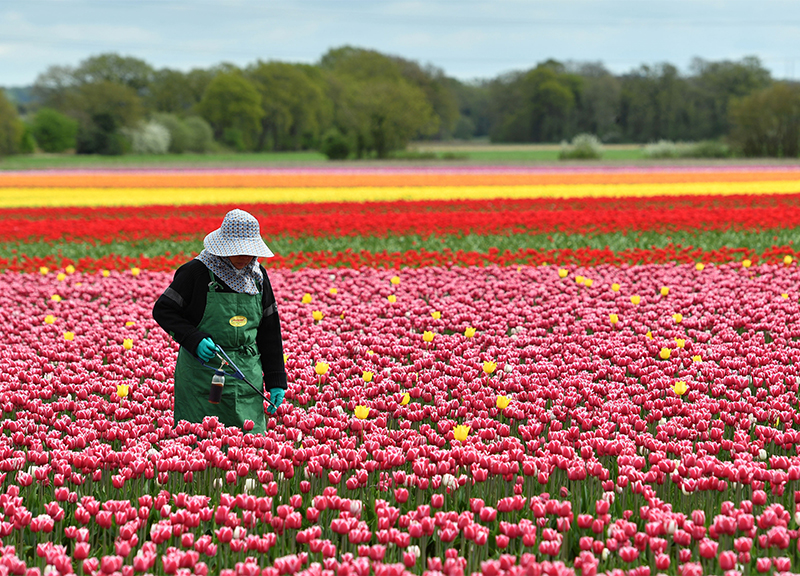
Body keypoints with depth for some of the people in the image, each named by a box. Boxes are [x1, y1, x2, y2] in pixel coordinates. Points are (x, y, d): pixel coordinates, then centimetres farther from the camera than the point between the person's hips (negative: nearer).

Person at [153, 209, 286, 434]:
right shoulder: (197, 272, -7)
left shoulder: (258, 277, 8)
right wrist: (194, 340, -17)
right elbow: (163, 311, -2)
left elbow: (269, 331, 13)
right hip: (202, 371, -4)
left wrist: (276, 382, 9)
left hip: (247, 372, 4)